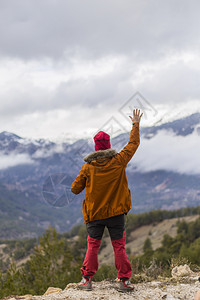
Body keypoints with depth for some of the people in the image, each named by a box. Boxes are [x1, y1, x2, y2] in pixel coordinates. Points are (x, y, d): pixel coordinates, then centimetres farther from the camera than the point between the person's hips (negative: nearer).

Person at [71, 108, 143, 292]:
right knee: (119, 246, 7)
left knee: (92, 245, 10)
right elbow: (133, 144, 6)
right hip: (116, 212, 0)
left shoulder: (88, 167, -8)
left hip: (94, 213, 0)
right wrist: (136, 125, 18)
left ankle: (87, 279, 9)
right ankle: (124, 281, 8)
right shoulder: (119, 161, -7)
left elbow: (75, 189, -2)